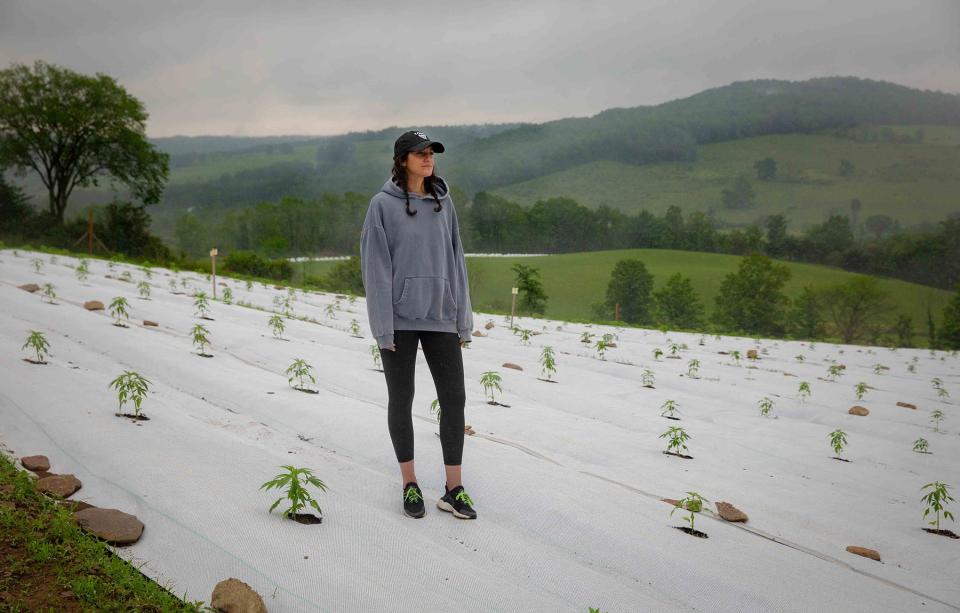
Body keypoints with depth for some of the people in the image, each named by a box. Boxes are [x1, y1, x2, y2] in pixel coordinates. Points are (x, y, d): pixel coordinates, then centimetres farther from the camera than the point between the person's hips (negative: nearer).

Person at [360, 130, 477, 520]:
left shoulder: (443, 202, 7)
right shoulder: (383, 205, -4)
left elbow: (454, 261, 8)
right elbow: (375, 267, -7)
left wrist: (463, 319, 5)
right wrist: (383, 326, -12)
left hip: (440, 316, 4)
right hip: (400, 317, -3)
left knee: (453, 398, 1)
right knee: (401, 399, 6)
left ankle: (453, 490, 11)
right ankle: (410, 485, 20)